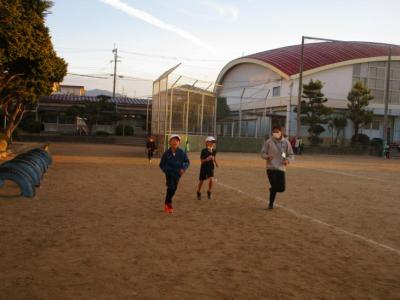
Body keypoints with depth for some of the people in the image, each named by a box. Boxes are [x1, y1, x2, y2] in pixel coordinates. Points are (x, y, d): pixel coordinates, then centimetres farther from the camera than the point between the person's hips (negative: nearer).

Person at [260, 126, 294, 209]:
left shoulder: (286, 142, 2)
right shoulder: (268, 142, -1)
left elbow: (291, 155, 8)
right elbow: (263, 153, 3)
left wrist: (288, 160, -14)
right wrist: (267, 157, -19)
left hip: (281, 168, 2)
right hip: (271, 168, -2)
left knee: (281, 188, -1)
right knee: (275, 186, -10)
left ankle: (272, 190, 34)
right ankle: (271, 204, 11)